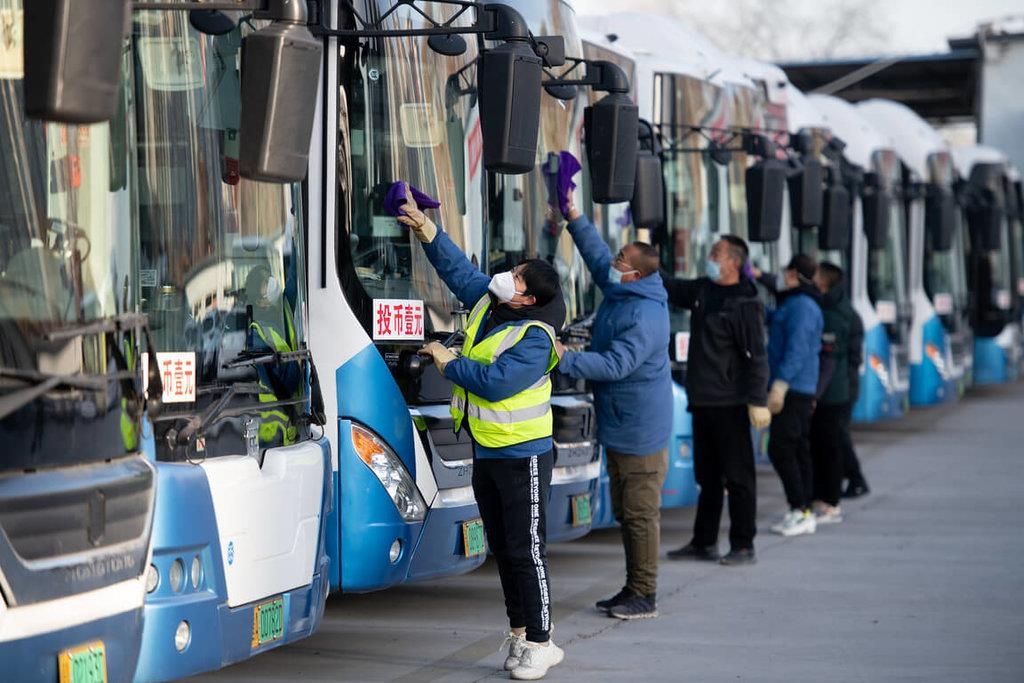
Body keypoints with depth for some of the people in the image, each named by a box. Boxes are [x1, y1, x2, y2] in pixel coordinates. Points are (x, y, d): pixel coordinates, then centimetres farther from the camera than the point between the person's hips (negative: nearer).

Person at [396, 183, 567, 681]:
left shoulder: (534, 339, -20)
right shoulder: (486, 301, 4)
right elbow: (459, 268, 14)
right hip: (486, 452, 9)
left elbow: (495, 381, -27)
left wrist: (448, 363, -14)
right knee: (502, 550, 12)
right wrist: (426, 230, 3)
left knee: (527, 552, -7)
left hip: (522, 457, -9)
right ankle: (520, 634, 20)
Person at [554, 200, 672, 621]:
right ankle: (634, 588, 22)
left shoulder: (644, 317, -22)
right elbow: (597, 255, 21)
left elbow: (615, 364, -29)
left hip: (640, 431, -10)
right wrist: (573, 216, 14)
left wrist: (566, 360, -32)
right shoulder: (619, 292, 7)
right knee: (624, 512, 15)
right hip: (618, 427, 10)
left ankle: (645, 597, 1)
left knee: (641, 513, -5)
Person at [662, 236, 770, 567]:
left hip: (729, 403, -8)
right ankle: (704, 543, 23)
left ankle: (743, 546, 2)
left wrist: (758, 401, -20)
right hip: (702, 400, 8)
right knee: (707, 475, 15)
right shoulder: (701, 291, 11)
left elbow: (757, 355, -15)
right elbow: (668, 288, 24)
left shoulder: (745, 304, -12)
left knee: (738, 477, -3)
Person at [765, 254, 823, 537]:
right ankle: (802, 512, 14)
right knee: (798, 449, 11)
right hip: (801, 390, 10)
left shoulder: (801, 306, -14)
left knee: (780, 449, -11)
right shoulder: (794, 304, 18)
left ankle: (801, 511, -11)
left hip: (792, 389, -10)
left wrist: (780, 385, -26)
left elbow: (796, 349, -22)